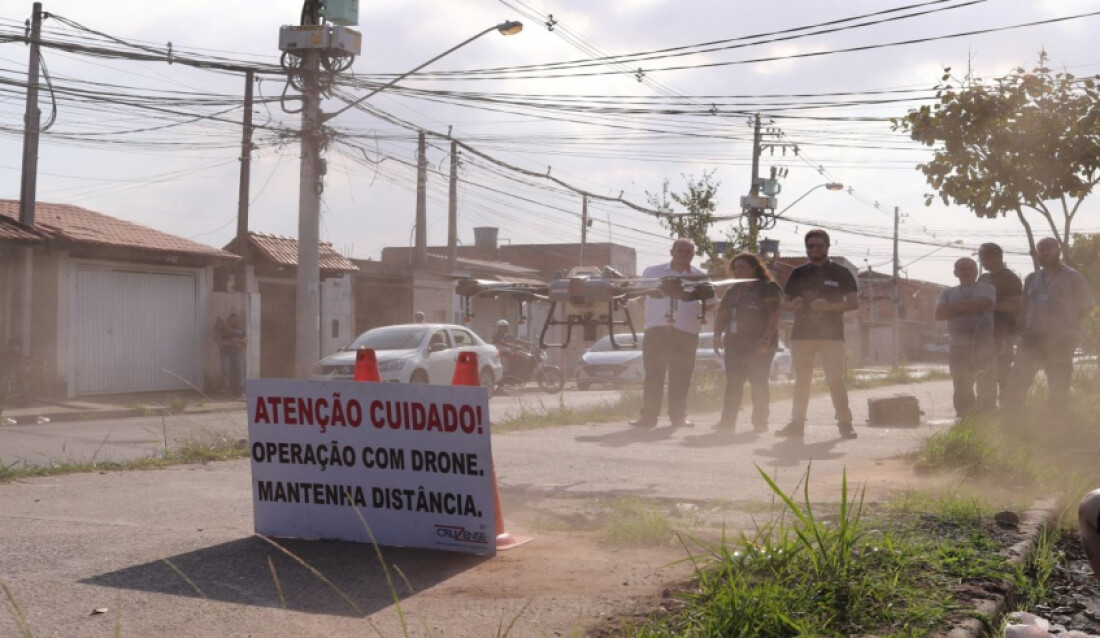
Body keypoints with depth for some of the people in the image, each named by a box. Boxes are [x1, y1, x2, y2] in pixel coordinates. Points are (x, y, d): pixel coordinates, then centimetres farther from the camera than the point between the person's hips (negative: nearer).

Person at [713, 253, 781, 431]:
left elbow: (774, 316, -11)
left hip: (758, 345, -6)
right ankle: (728, 420, 3)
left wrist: (766, 340, -20)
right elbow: (721, 314, 22)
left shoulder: (768, 288, -2)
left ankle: (760, 421, -2)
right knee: (733, 383, 3)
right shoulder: (733, 291, 19)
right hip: (735, 344, 6)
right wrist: (718, 336, 9)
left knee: (758, 383, -7)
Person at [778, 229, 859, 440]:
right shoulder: (798, 273, 14)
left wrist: (830, 306, -17)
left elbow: (854, 302, -1)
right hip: (801, 333, 3)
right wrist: (793, 304, -9)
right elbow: (784, 302, 16)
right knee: (801, 380, 4)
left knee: (836, 379, -8)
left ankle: (845, 424, -4)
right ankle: (797, 424, 8)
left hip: (832, 335, -3)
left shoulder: (841, 273, 5)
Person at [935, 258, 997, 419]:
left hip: (984, 346, -3)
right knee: (962, 389, 3)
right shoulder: (947, 294, 18)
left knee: (987, 386, -5)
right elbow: (939, 314, 0)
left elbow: (981, 304, -11)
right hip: (958, 347, 3)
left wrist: (954, 308, 0)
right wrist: (969, 308, -3)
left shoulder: (987, 289, 10)